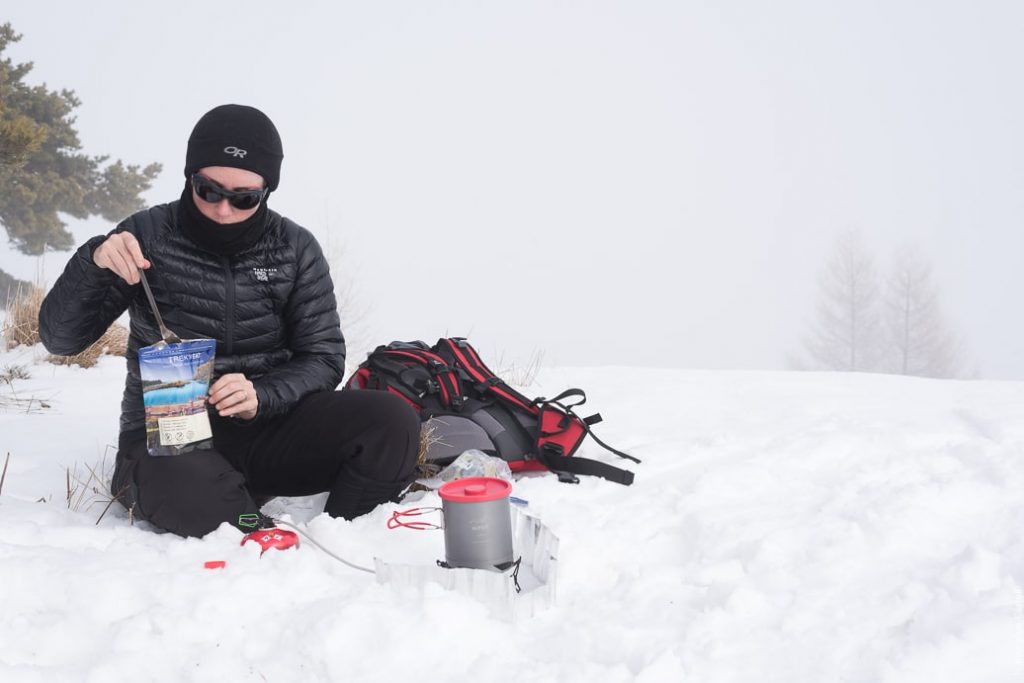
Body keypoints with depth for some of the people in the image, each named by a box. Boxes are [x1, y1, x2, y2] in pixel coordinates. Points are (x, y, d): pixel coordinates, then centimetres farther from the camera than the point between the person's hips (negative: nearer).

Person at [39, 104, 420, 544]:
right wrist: (92, 263, -21)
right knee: (194, 491, -39)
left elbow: (324, 358, 2)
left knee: (392, 423, -23)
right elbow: (61, 338, 0)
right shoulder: (150, 235, -3)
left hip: (267, 424, 2)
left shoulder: (295, 249, 2)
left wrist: (262, 397, -19)